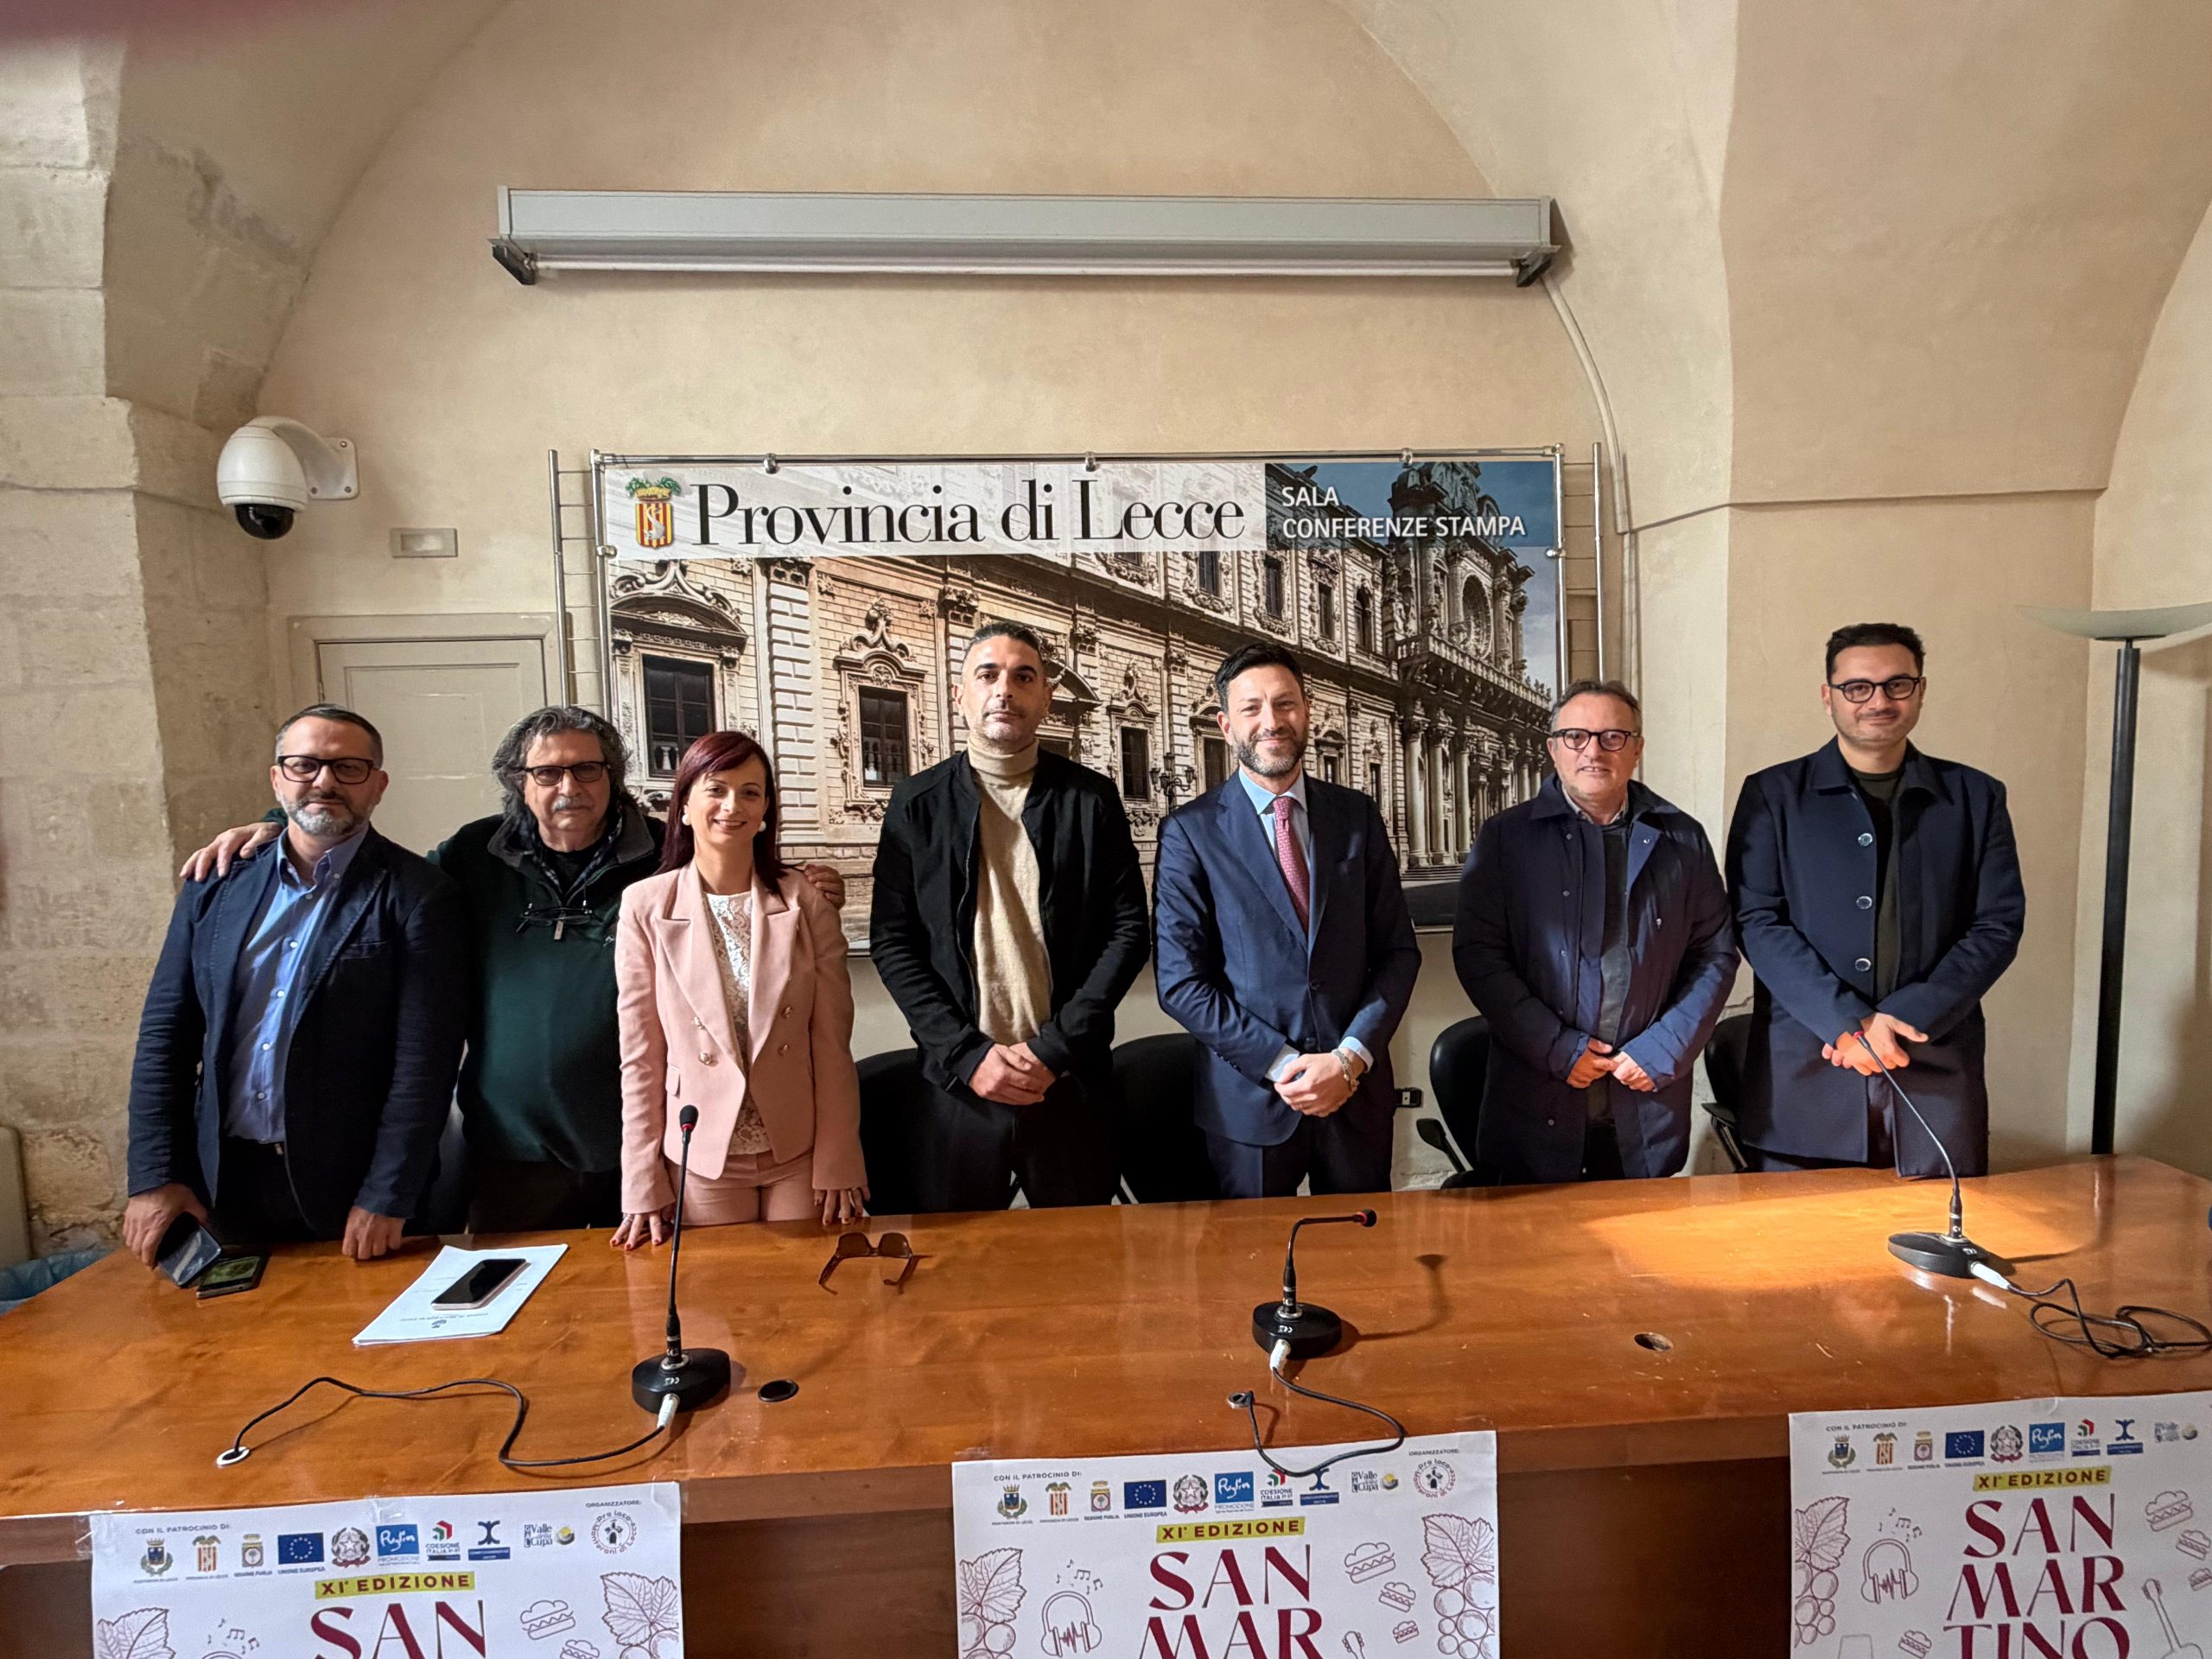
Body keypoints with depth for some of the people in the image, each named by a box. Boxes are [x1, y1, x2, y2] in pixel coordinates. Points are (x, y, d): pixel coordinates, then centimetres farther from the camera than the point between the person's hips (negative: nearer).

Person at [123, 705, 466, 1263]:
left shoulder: (416, 896, -9)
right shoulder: (217, 886, 5)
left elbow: (424, 1058, -13)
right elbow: (166, 1032, 8)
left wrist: (386, 1199, -15)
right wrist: (155, 1176, 2)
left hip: (351, 1191, -4)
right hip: (223, 1181, 4)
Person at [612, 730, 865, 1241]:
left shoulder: (806, 902, -5)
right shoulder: (645, 907, -6)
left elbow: (832, 1043, -2)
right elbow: (640, 1055, -2)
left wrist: (838, 1165, -3)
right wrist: (643, 1187, -1)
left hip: (799, 1154, 1)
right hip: (702, 1161, 0)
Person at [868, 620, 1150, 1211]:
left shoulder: (1091, 797, 3)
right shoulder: (918, 803, 3)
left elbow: (1129, 928, -1)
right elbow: (891, 941, 0)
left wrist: (1057, 1048, -9)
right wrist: (965, 1054, -9)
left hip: (1071, 1081, 0)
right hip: (956, 1083, 0)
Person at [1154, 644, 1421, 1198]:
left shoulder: (1357, 816, 3)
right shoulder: (1190, 831, -6)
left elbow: (1398, 950, 3)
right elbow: (1181, 982, -9)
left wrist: (1350, 1058, -10)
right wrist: (1282, 1064, -14)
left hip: (1357, 1093, 3)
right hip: (1250, 1101, -2)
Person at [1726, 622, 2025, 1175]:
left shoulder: (1976, 798, 9)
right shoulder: (1773, 794, 2)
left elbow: (1998, 926, 3)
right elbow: (1757, 922, -5)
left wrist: (1904, 1018, -9)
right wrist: (1848, 1023, -14)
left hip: (1936, 1076, 2)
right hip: (1804, 1076, -2)